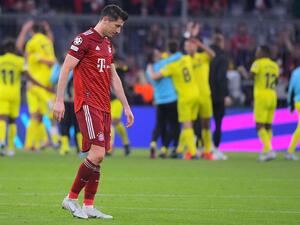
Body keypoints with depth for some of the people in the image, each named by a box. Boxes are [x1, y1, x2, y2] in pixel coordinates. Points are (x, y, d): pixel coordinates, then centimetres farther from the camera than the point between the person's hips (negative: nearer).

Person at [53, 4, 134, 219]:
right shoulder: (84, 39, -8)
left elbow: (114, 77, 24)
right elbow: (66, 69, -11)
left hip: (104, 107, 9)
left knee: (98, 157, 5)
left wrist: (126, 106, 22)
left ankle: (88, 205, 8)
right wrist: (59, 100, -17)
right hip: (88, 104, -9)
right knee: (97, 153, -16)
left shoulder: (108, 44, 19)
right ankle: (71, 198, -7)